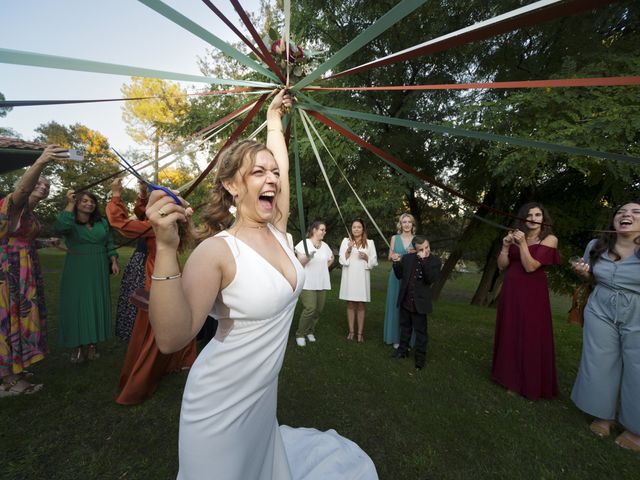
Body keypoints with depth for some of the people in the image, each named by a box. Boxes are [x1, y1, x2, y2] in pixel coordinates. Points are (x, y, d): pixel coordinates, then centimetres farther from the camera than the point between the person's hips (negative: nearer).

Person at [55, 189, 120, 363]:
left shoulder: (102, 222, 7)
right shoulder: (70, 221, -3)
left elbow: (109, 243, 10)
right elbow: (59, 228, -27)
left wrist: (114, 262, 0)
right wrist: (70, 204, -22)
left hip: (98, 271, 3)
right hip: (76, 270, -3)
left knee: (96, 304, 7)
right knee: (77, 304, 1)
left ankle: (92, 343, 19)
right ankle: (78, 346, 13)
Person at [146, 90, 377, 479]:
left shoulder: (276, 231, -6)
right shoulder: (217, 250, -23)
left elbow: (282, 166, 5)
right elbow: (172, 338, -30)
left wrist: (274, 118, 16)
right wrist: (167, 249, -40)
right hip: (223, 404, -5)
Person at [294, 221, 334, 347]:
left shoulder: (325, 245, 11)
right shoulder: (304, 243, -6)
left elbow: (331, 258, 28)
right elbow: (300, 262, -11)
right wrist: (308, 257, -29)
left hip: (322, 283, 6)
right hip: (307, 283, -6)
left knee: (318, 309, 7)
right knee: (310, 309, -13)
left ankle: (310, 331, 27)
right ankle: (300, 334, 4)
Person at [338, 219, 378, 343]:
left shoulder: (369, 243, 5)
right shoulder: (346, 241, 5)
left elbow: (374, 262, 5)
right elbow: (342, 260, -1)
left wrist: (366, 257, -14)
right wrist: (349, 249, -16)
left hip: (362, 277, 0)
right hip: (349, 277, 0)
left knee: (361, 305, 5)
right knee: (350, 305, 7)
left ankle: (360, 333, 15)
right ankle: (351, 331, 18)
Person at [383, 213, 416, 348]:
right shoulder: (394, 238, 6)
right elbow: (389, 257, 6)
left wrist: (415, 253, -14)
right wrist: (393, 257, -16)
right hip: (397, 276, 0)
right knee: (396, 305, 3)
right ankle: (396, 337, 16)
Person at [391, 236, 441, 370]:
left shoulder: (435, 261, -9)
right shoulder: (407, 258, -1)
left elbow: (431, 279, -23)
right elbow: (399, 276, 6)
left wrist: (424, 260, -29)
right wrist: (396, 263, -12)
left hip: (420, 302, -4)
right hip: (405, 300, 4)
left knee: (420, 331, 9)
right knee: (405, 326, 20)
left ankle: (420, 356, 25)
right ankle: (403, 349, 38)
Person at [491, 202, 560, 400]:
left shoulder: (549, 239, -5)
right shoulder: (517, 236, 6)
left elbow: (530, 267, -16)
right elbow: (502, 265, 1)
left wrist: (523, 244, -21)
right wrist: (506, 246, -12)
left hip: (532, 293, -5)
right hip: (510, 290, 5)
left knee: (531, 337, 3)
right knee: (509, 334, 14)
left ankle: (531, 383, 20)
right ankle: (510, 375, 32)